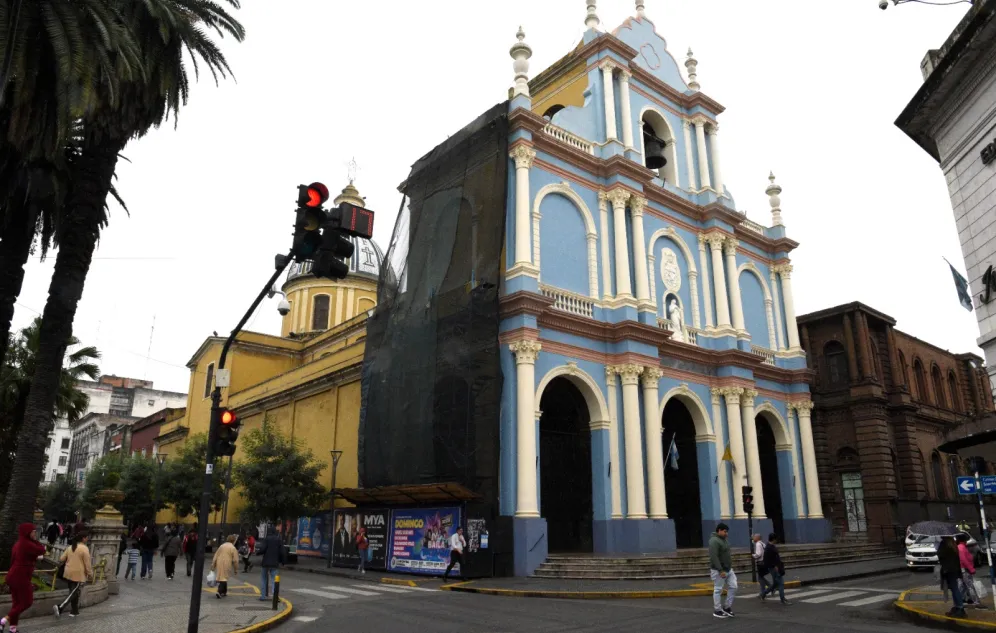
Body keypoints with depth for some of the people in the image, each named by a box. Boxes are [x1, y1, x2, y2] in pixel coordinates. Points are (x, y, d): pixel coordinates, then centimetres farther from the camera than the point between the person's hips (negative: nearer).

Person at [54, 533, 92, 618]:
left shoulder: (70, 547, 7)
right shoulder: (84, 548, -14)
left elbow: (61, 559, 8)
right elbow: (87, 564, -13)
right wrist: (90, 574, -2)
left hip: (69, 574, 8)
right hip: (79, 575, -8)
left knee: (73, 593, 16)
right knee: (74, 593, -3)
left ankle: (74, 611, 22)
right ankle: (59, 607, -16)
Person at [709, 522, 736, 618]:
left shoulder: (724, 539, 11)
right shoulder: (714, 541, -20)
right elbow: (714, 557, -26)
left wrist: (730, 565, 19)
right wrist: (721, 570, -27)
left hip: (729, 569, 9)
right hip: (718, 571, -9)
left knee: (733, 587, 7)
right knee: (718, 590, 0)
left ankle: (727, 607, 19)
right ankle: (717, 611, 10)